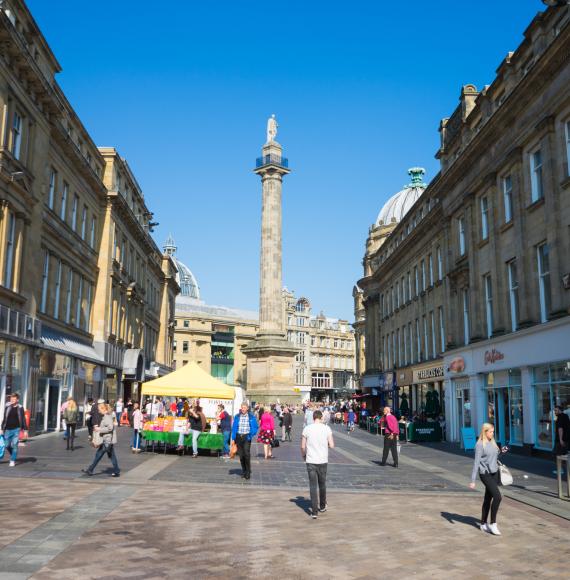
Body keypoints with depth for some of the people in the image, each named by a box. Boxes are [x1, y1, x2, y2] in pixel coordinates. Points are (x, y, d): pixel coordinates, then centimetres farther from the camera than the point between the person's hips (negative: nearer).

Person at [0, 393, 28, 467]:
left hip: (16, 429, -2)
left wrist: (25, 430, 1)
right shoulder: (7, 407, 2)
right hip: (8, 429, 2)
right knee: (7, 445, 7)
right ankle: (14, 455, 34)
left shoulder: (20, 408, -1)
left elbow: (23, 419, 3)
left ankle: (13, 460, 4)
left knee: (14, 445, -6)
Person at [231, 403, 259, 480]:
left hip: (247, 437, -3)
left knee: (246, 453, -16)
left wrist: (251, 435, -11)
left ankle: (248, 472, -6)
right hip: (239, 436, 3)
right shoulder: (237, 417, 7)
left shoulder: (251, 417, 1)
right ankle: (243, 471, 19)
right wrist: (233, 438, 4)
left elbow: (255, 427, 3)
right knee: (241, 455, 6)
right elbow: (234, 427, 10)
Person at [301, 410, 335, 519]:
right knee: (322, 484, 19)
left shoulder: (307, 429, -5)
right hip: (323, 461, 1)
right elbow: (332, 445, -5)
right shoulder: (326, 428, -4)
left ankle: (314, 512, -4)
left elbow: (303, 446, -2)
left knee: (313, 486, 1)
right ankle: (322, 506, 34)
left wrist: (303, 456, 16)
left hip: (310, 461, -1)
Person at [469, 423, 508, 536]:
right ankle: (493, 524, -4)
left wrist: (501, 451, 3)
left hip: (494, 473, 7)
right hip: (485, 474, -7)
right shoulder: (480, 445, -11)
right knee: (497, 496, -16)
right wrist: (472, 480, -14)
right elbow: (476, 462, -13)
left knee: (488, 498, 12)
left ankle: (483, 524, 22)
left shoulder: (492, 442, 9)